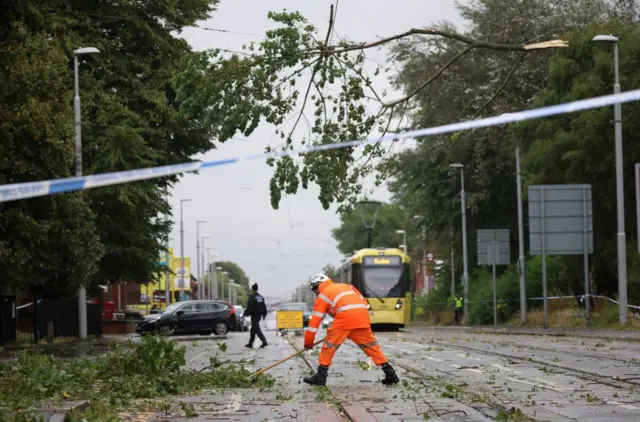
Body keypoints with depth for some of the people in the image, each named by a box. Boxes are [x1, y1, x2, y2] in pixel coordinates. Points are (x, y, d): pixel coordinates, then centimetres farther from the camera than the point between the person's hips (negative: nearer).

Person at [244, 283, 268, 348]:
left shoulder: (252, 297, -14)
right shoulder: (261, 297, 10)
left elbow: (249, 307, -15)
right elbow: (264, 307, 13)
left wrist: (245, 314, -6)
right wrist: (264, 315, 21)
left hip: (254, 315, -8)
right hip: (259, 315, 8)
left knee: (257, 329, -8)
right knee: (253, 329, 15)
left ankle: (264, 341, -20)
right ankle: (250, 343, 20)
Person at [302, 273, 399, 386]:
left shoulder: (322, 296, 19)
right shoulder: (344, 286, 34)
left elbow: (315, 320, 15)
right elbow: (362, 301, 30)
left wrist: (308, 342, 21)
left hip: (345, 316, -5)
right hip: (362, 314, 5)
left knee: (330, 344, 6)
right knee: (370, 344, 14)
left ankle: (321, 376, 5)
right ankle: (389, 372, 11)